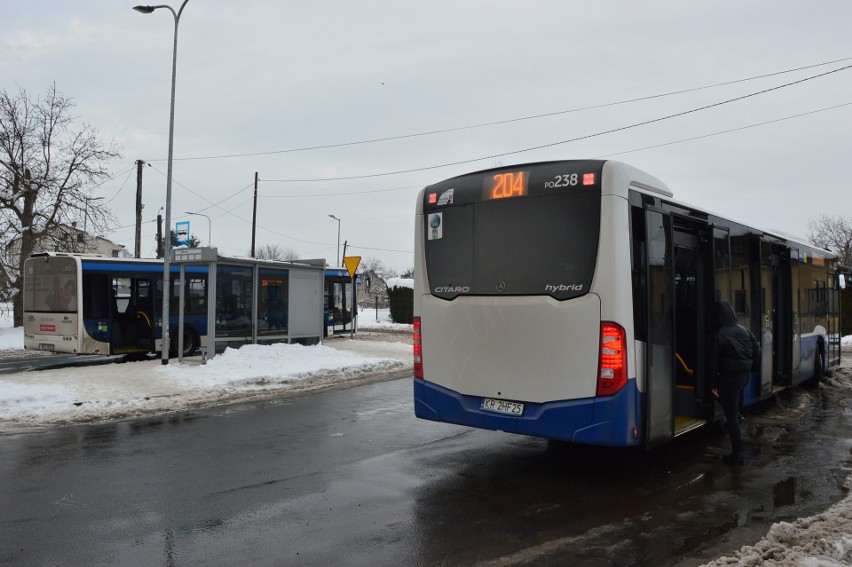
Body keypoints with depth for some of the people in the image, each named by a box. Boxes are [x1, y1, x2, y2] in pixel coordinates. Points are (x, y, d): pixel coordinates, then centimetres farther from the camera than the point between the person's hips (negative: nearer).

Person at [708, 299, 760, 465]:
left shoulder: (718, 336, -12)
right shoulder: (744, 331, 4)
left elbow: (713, 362, -11)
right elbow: (756, 351, 8)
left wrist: (713, 384, -5)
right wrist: (751, 368, 17)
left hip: (728, 377, -6)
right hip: (744, 375, 6)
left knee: (731, 416, 1)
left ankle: (737, 454, 5)